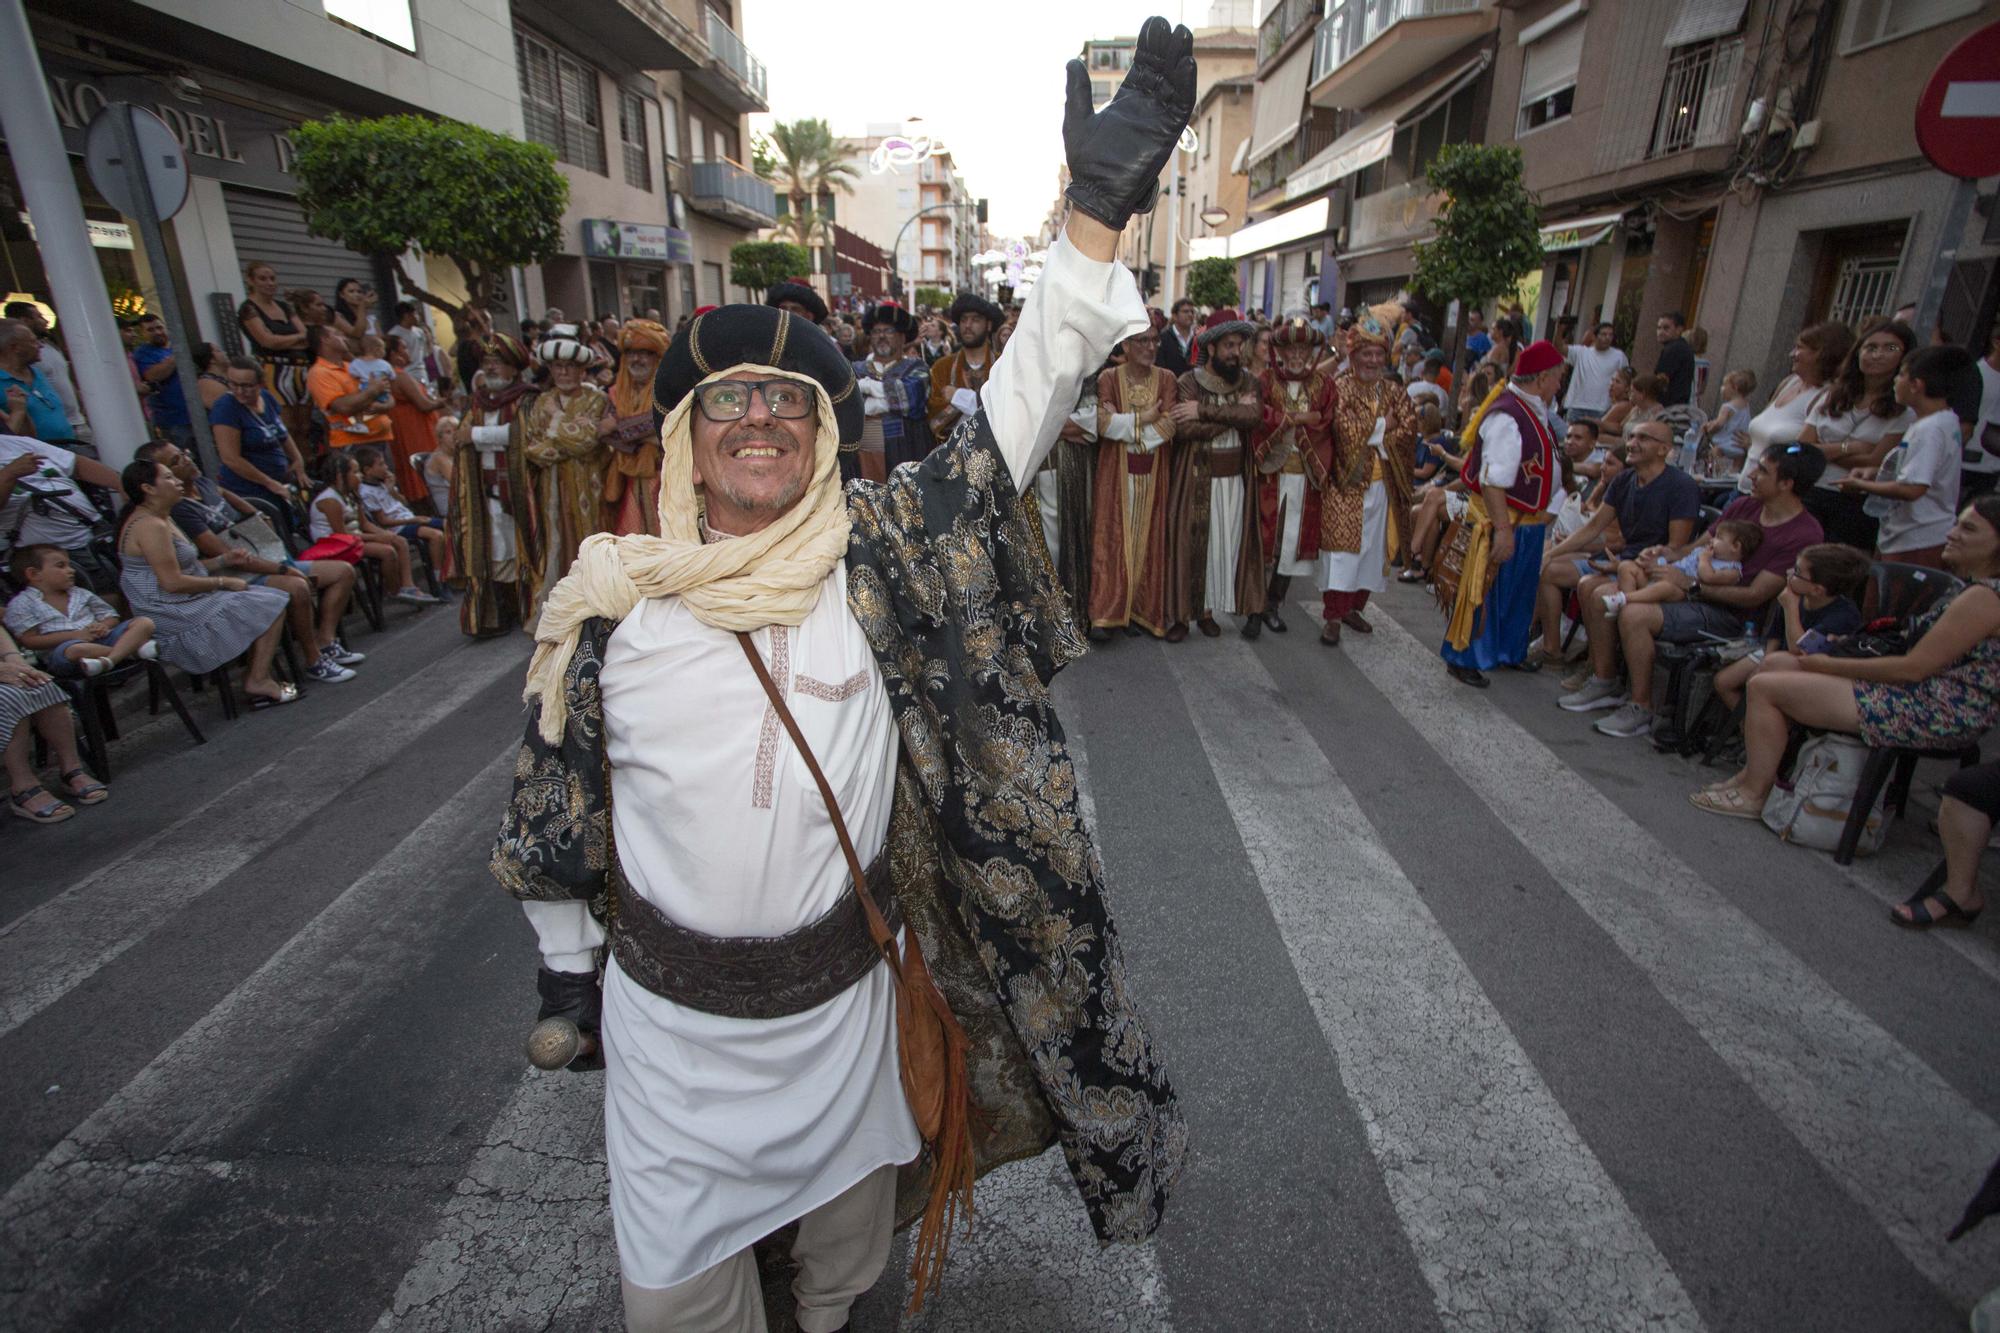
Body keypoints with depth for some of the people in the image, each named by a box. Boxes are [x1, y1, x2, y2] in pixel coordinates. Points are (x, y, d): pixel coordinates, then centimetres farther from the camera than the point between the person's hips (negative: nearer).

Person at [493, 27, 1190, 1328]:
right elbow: (556, 797, 2)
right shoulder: (611, 598, -11)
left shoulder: (877, 556, -13)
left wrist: (1096, 220, -29)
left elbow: (1008, 423, -20)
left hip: (843, 997, 1)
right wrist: (565, 960, 11)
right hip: (670, 1013, 0)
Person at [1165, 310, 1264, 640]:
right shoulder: (1187, 383, -4)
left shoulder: (1248, 384, 7)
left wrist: (1205, 410, -19)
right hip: (1195, 479, -4)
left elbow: (1255, 416, -14)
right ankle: (1180, 614, 7)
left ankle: (1207, 610, 19)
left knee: (1226, 544, 6)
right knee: (1189, 544, -1)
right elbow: (1183, 429, -20)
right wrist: (1234, 416, -15)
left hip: (1236, 479, 4)